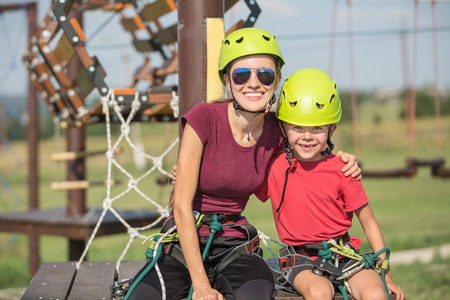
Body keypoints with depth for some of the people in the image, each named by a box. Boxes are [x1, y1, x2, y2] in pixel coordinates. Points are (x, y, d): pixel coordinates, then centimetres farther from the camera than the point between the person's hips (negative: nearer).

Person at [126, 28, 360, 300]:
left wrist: (342, 163, 1)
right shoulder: (204, 117, -14)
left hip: (234, 246, 2)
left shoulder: (277, 131, -3)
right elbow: (182, 207, -15)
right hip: (184, 244, -2)